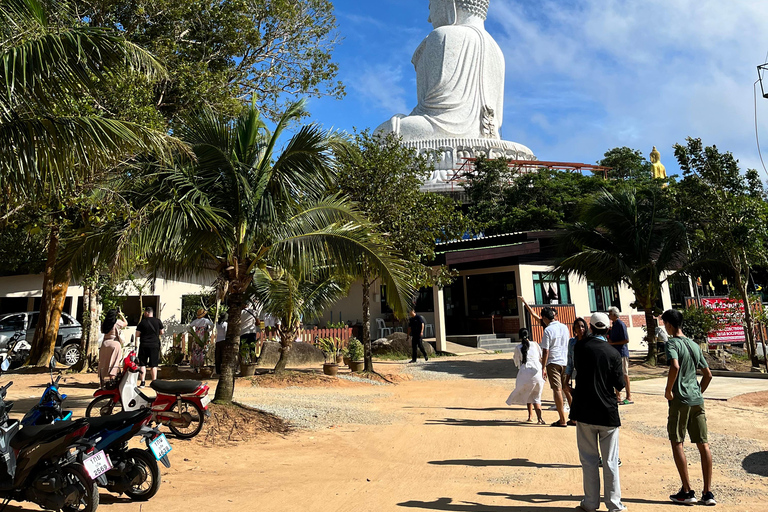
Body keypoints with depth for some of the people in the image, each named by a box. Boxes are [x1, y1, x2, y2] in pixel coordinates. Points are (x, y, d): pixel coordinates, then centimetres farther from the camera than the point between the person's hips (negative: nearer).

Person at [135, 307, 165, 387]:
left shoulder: (142, 322, -4)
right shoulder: (158, 321, 0)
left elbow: (137, 335, -3)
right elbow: (162, 332, 3)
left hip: (144, 345, -1)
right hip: (155, 345, 1)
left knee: (143, 364, 7)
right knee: (154, 365, 7)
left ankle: (143, 382, 2)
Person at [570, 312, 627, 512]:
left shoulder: (580, 346, -4)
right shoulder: (613, 353, -9)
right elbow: (620, 385, -4)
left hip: (584, 411, 1)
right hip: (607, 412, -1)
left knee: (589, 459, 10)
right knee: (610, 460, 9)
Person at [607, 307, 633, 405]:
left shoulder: (621, 324, -13)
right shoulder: (614, 324, 15)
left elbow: (626, 340, -19)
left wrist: (613, 343, -17)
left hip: (622, 353, -9)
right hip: (615, 353, 9)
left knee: (624, 375, -4)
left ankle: (629, 398, 2)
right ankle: (618, 396, 19)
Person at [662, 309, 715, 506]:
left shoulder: (672, 343, -10)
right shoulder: (695, 346, 13)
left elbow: (675, 366, -27)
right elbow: (708, 375, 17)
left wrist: (668, 391, -16)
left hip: (680, 400, -7)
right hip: (697, 400, 7)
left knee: (677, 443, 2)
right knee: (703, 444, 8)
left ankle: (687, 492, 5)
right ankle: (707, 492, 11)